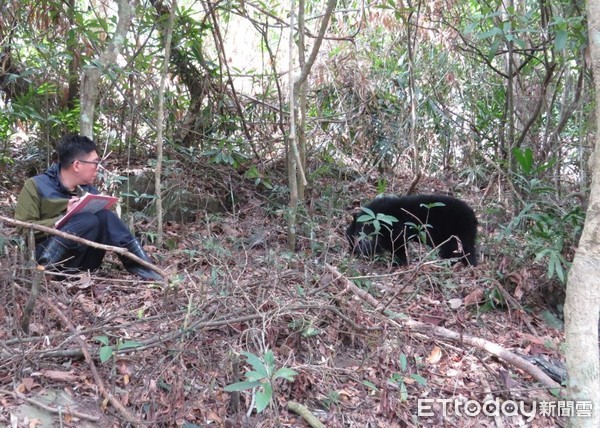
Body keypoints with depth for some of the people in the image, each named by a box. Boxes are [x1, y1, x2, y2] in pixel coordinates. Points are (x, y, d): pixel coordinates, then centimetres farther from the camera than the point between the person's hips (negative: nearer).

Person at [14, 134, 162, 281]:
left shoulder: (90, 191, 7)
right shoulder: (36, 186, -7)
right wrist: (62, 219, -21)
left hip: (79, 263, 5)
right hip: (42, 260, -5)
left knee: (103, 216, -18)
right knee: (87, 222, -28)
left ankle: (144, 268, -21)